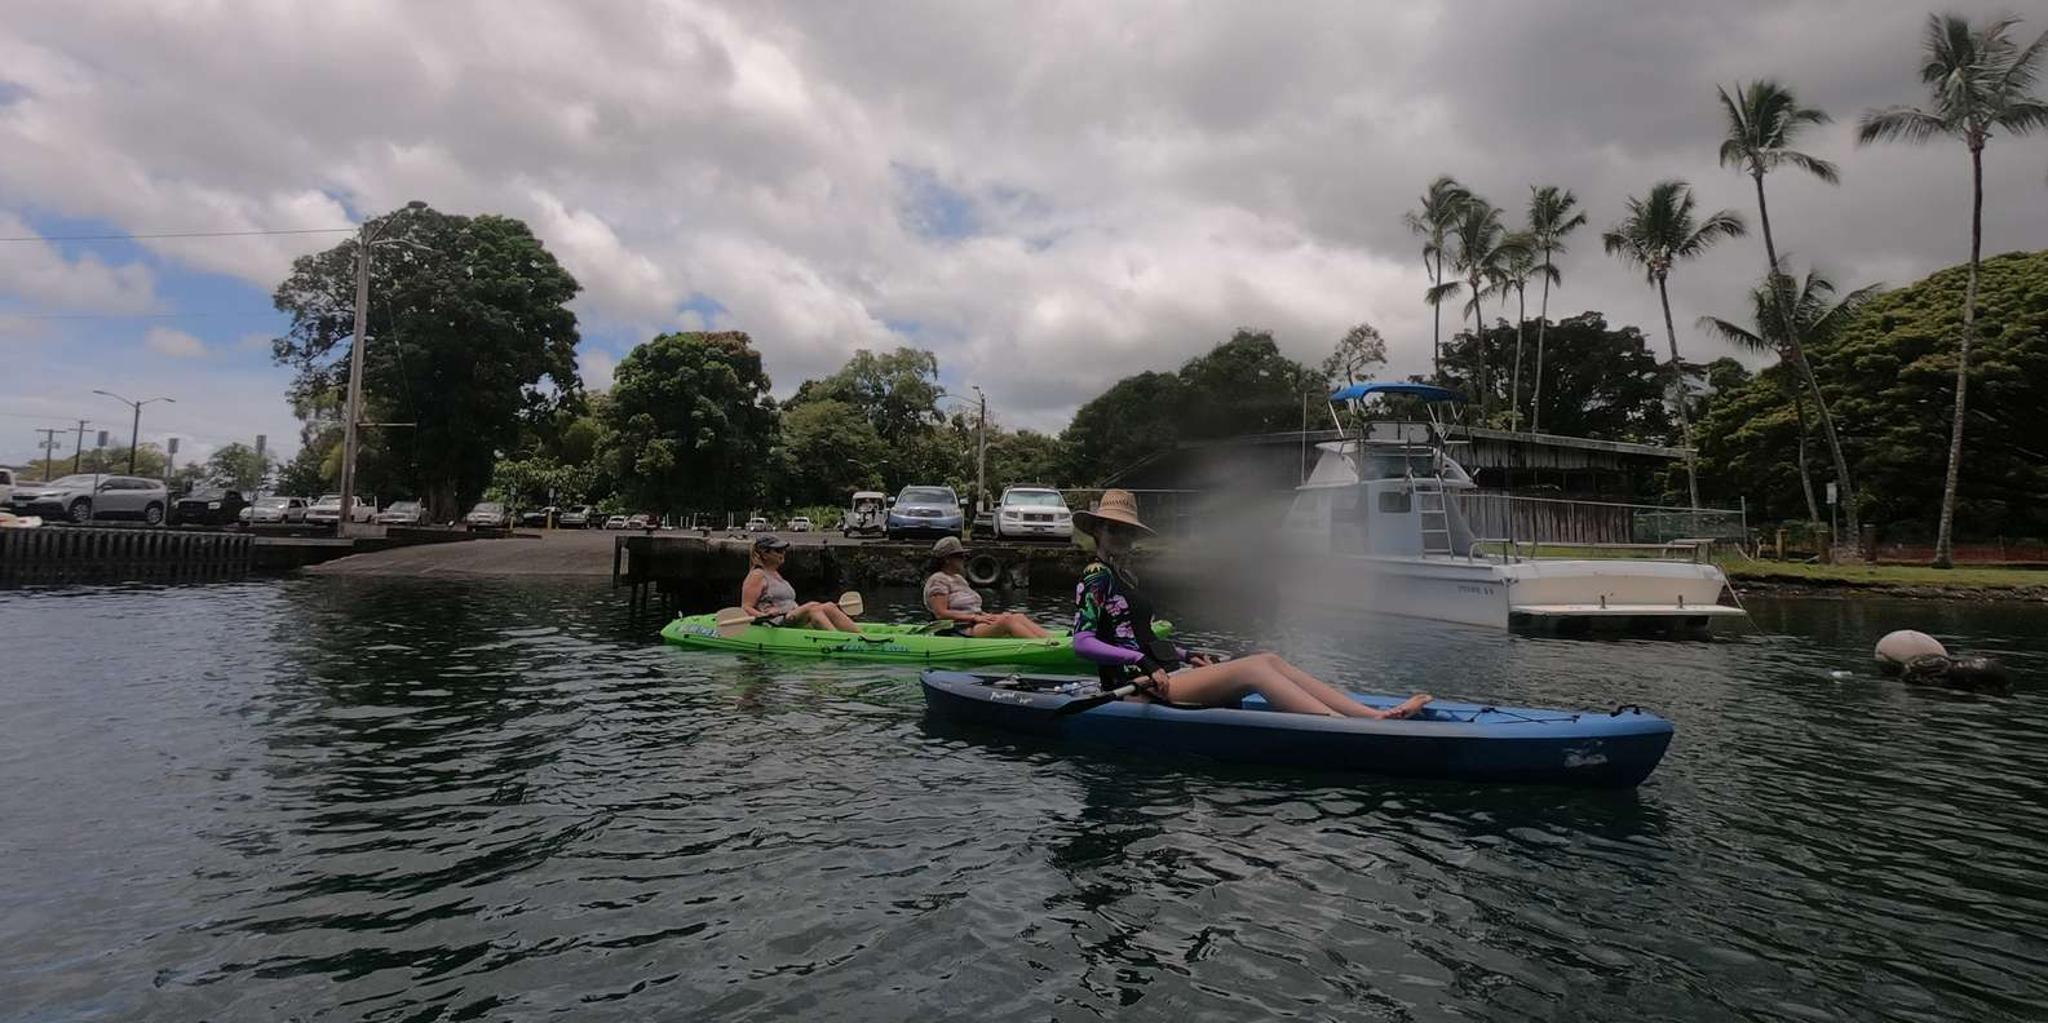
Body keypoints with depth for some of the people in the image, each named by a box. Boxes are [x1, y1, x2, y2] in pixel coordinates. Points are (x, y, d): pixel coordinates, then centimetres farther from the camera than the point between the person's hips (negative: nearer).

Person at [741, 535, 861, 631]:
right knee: (813, 607, -30)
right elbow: (746, 608, -8)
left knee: (829, 607, -15)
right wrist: (764, 616, -26)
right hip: (775, 626, -8)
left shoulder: (776, 574, 25)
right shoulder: (757, 576, -1)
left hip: (793, 619, 8)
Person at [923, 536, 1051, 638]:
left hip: (976, 624, 9)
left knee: (1019, 617, -13)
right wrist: (974, 618, -18)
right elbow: (941, 613, -17)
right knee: (1007, 620, -28)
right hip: (959, 632, -9)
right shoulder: (938, 580, -6)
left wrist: (987, 616, 3)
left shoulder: (959, 579, 23)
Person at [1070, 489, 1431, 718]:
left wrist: (1185, 656, 13)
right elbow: (1082, 643, -18)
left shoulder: (1121, 577, 22)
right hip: (1139, 684, -9)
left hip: (1159, 673, 9)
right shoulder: (1096, 578, -7)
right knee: (1252, 668, -22)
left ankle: (1375, 714, -12)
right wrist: (1140, 660, -24)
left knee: (1269, 660, -4)